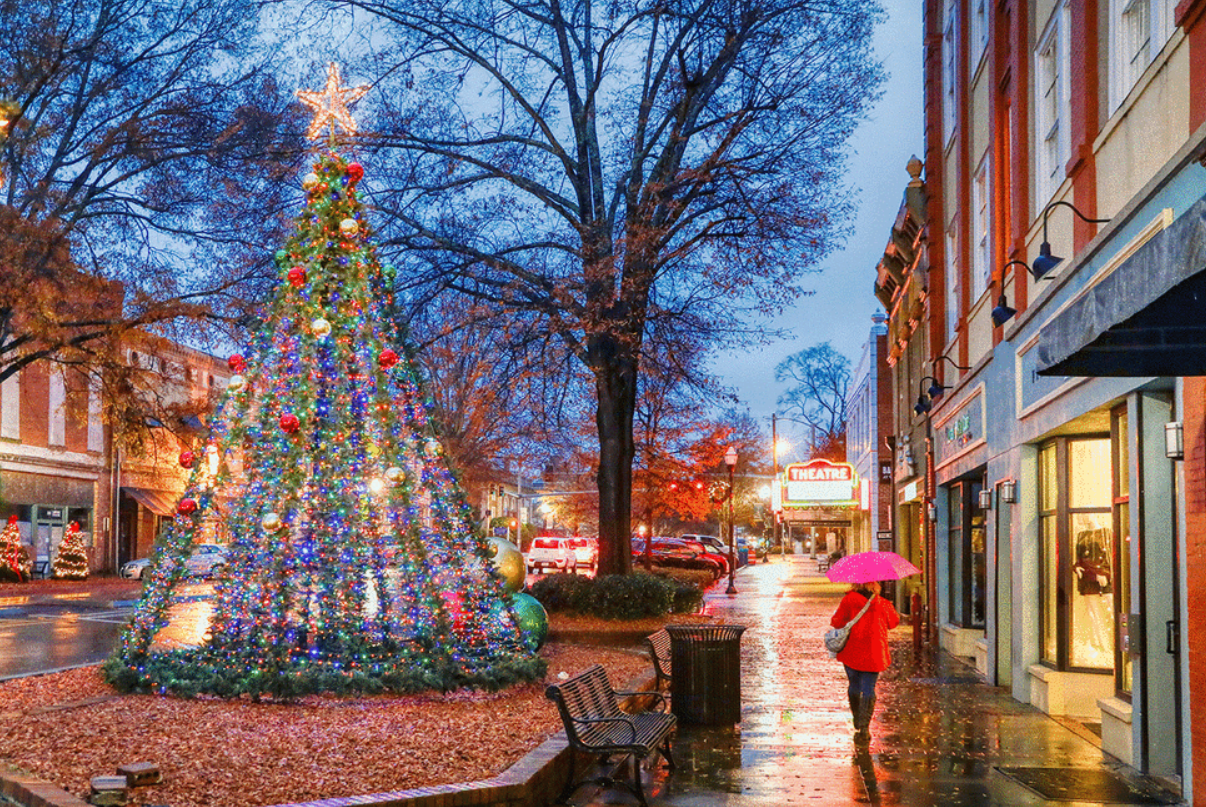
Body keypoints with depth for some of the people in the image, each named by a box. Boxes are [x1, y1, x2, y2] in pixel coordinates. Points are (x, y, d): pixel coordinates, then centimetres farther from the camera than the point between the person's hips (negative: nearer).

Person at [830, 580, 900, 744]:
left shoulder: (849, 600, -8)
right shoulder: (883, 604, 0)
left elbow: (837, 622, -11)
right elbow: (894, 621, 15)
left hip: (852, 652, 0)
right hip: (874, 655, 0)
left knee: (854, 685, 18)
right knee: (868, 689, 2)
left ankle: (857, 722, 33)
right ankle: (864, 727, -11)